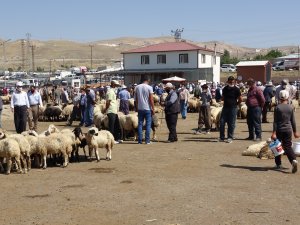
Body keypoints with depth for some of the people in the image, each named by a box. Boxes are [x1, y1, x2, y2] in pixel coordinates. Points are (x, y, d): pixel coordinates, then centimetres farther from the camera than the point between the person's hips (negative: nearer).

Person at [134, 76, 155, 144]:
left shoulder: (137, 87, 5)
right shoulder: (149, 87, -7)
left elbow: (135, 100, 8)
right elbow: (151, 99, -9)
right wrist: (153, 109, -3)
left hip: (140, 108, 4)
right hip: (147, 108, -3)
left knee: (140, 124, 7)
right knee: (148, 124, 2)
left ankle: (139, 140, 6)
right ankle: (147, 140, 0)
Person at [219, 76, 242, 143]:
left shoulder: (236, 89, -4)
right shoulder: (225, 88, 9)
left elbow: (240, 99, 0)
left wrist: (235, 104, 5)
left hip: (233, 108, -4)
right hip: (225, 107, 4)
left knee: (231, 123, 0)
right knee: (222, 122, 0)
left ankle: (230, 137, 9)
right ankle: (222, 137, 10)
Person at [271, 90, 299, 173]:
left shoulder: (277, 108, -8)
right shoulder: (291, 107, 1)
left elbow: (275, 121, -10)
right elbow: (293, 121, 5)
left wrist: (274, 132, -9)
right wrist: (295, 131, 14)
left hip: (279, 130, -2)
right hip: (288, 130, 2)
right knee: (288, 147, 6)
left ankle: (278, 164, 18)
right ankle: (294, 160, -19)